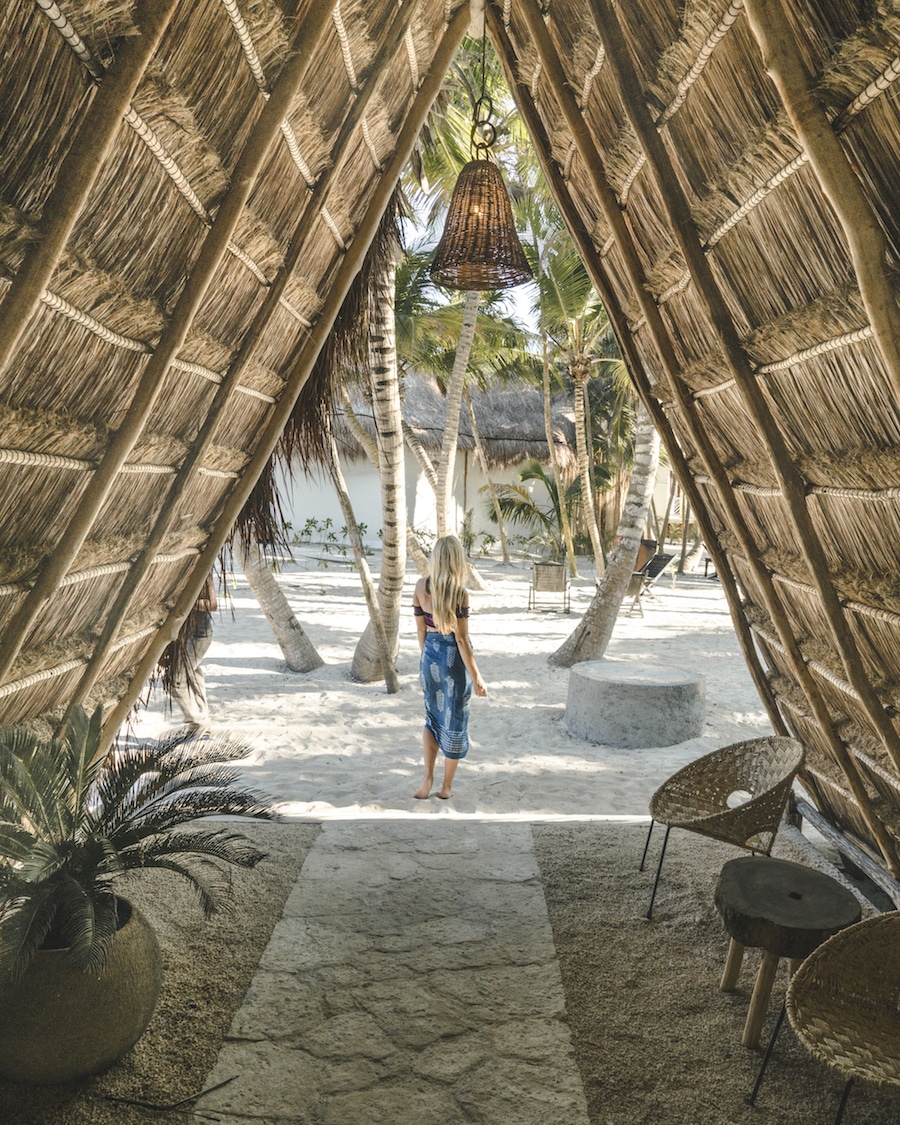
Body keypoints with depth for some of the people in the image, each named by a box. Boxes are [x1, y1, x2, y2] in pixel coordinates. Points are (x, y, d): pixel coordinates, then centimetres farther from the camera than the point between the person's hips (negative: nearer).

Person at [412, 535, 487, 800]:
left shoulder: (421, 587, -5)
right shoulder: (459, 593, -19)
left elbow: (421, 630, 4)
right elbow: (462, 639, -17)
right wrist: (476, 676, -10)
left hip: (430, 656, 4)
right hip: (454, 658, -4)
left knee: (432, 717, 21)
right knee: (454, 721, 11)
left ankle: (428, 778, 10)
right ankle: (446, 785, 22)